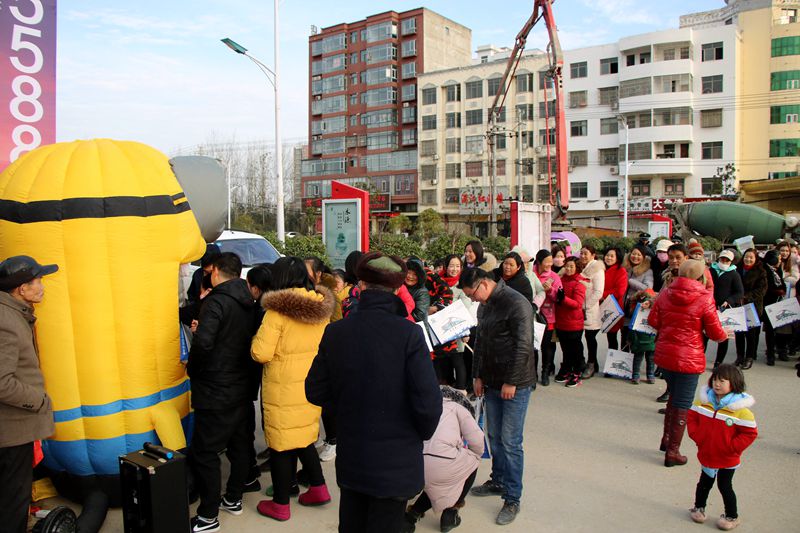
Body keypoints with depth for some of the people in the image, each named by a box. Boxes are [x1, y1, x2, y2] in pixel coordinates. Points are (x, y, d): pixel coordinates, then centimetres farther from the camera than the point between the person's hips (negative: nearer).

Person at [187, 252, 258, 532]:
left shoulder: (216, 302, -17)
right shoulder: (249, 304, 7)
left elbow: (202, 342, -29)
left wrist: (192, 369, -10)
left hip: (216, 393, -8)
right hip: (243, 389, 8)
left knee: (203, 453, 2)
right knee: (240, 445, 18)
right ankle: (234, 498, 33)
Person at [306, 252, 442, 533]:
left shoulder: (334, 332, -9)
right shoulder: (408, 333, -20)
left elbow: (315, 391, -1)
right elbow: (428, 403, -21)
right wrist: (422, 434, 0)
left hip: (349, 461, 4)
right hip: (396, 464, -4)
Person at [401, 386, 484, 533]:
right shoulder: (458, 407, 23)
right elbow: (476, 440, 12)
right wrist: (475, 458, 34)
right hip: (440, 460, -5)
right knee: (471, 464, 29)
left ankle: (412, 514, 20)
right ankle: (450, 514, 27)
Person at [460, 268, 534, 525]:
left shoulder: (516, 303, -16)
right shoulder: (484, 306, 10)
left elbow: (523, 346, -19)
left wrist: (511, 382, -17)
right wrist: (478, 376, 12)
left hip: (515, 386, -7)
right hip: (491, 383, 7)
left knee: (510, 442, -2)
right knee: (494, 436, 15)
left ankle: (512, 499, 10)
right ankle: (498, 481, 33)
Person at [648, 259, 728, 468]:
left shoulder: (665, 293, -2)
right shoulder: (704, 299, -14)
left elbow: (653, 321, 1)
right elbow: (715, 333, -8)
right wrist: (725, 335, 14)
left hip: (664, 354, 5)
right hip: (689, 358, -5)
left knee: (675, 397, 26)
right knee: (682, 406, 7)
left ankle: (666, 439, 33)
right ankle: (672, 452, 15)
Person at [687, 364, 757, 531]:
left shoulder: (740, 409, -19)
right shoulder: (703, 402, -6)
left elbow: (750, 433, -15)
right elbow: (691, 417, 6)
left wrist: (731, 447, -17)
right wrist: (697, 437, -4)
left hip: (727, 459, -3)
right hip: (706, 454, 4)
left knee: (724, 486, 9)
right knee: (704, 483, 18)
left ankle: (732, 516, 30)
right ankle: (699, 507, 38)